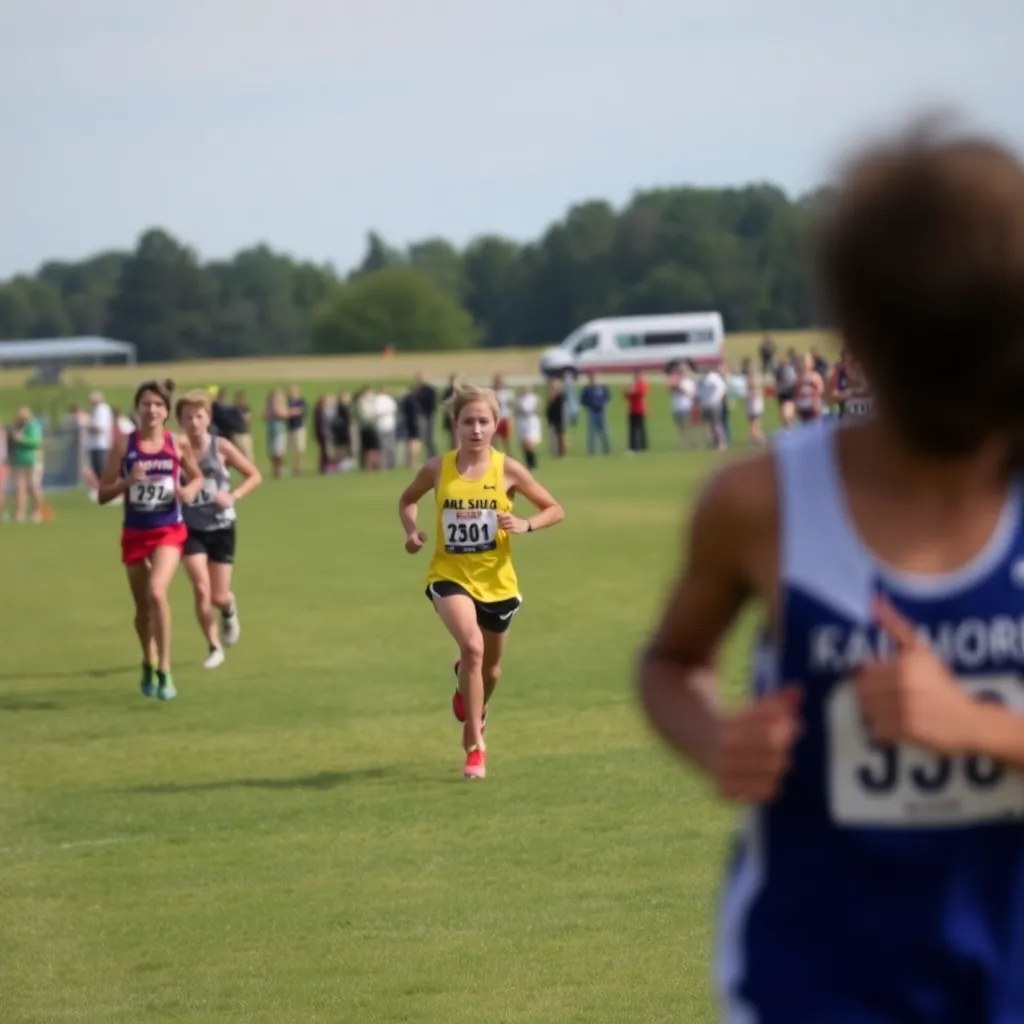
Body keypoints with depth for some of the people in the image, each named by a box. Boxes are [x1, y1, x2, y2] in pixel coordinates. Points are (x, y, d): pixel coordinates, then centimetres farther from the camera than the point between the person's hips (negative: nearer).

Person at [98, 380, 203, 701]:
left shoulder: (178, 444, -4)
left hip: (170, 531, -2)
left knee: (157, 592, -25)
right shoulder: (124, 445, -6)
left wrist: (190, 491, -10)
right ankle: (148, 664, 41)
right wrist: (128, 480, -21)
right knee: (142, 606, 14)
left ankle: (164, 671, -18)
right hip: (135, 533, 2)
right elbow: (103, 494, -3)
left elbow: (196, 477, 13)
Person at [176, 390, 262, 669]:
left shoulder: (221, 447, -6)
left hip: (221, 528, 0)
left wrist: (234, 497, -13)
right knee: (201, 589, -14)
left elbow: (254, 475, 1)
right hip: (191, 529, 0)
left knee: (219, 596, 3)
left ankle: (229, 608, 42)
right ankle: (214, 647, 5)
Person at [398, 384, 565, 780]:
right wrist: (411, 531, -7)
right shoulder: (438, 469, -7)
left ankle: (475, 716, 56)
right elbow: (407, 500, 13)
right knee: (472, 646, -27)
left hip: (496, 581, 2)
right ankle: (475, 746, -16)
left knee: (490, 665, 18)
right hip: (450, 576, -2)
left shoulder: (507, 470, -10)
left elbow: (555, 510, -2)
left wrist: (525, 525, -21)